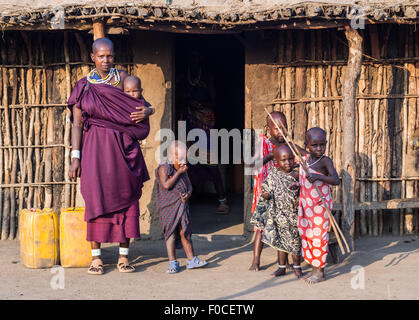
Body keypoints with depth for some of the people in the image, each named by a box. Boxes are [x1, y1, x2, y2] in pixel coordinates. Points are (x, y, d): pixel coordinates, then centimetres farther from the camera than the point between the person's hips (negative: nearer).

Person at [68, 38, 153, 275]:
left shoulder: (122, 78, 8)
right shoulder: (83, 86, 6)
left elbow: (137, 106, 8)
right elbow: (77, 123, 3)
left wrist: (147, 111, -17)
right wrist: (75, 157, -4)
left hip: (123, 146, 1)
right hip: (95, 148, -1)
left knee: (125, 198, 1)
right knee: (96, 199, -3)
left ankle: (124, 256, 9)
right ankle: (96, 257, 6)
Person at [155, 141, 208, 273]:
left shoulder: (183, 170, 11)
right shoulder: (163, 168, -7)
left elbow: (189, 185, 14)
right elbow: (166, 185, -19)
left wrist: (188, 194, -8)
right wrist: (178, 172, -15)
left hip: (182, 206, 5)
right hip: (168, 207, -5)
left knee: (185, 232, 7)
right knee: (171, 233, -2)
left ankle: (191, 259, 11)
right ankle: (173, 262, 3)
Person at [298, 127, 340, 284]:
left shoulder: (325, 161, -15)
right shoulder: (304, 158, 4)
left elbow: (336, 180, -28)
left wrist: (319, 177, -41)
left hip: (320, 205, -7)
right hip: (305, 204, 7)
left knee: (318, 236, -2)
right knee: (306, 235, 11)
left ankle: (320, 271, 8)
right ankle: (314, 268, 22)